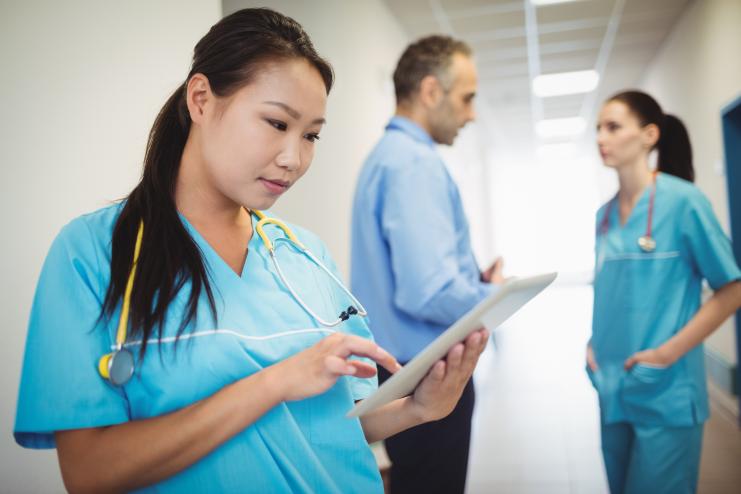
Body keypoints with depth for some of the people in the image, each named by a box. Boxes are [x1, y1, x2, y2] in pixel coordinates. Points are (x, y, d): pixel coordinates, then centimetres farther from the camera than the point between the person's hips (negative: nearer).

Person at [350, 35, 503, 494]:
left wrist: (475, 278, 7)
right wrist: (493, 296, -11)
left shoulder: (391, 153, 11)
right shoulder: (415, 162, -20)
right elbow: (428, 293, -31)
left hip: (404, 371, 10)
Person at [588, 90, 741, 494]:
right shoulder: (604, 214, 7)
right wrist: (592, 344, 3)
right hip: (611, 389, 6)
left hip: (665, 392, -6)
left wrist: (669, 352, -15)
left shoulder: (682, 200, -10)